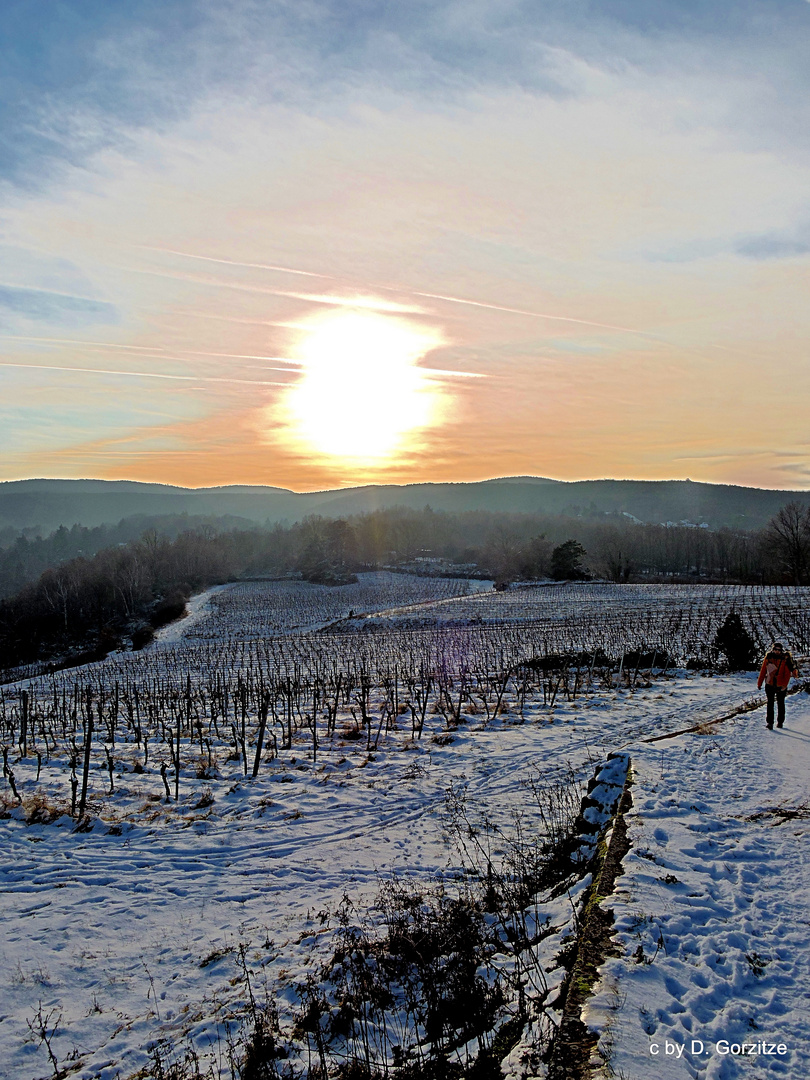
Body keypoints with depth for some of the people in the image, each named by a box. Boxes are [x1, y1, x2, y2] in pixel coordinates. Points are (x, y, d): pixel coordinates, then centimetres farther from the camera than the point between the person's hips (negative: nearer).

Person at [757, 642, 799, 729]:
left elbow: (788, 674, -9)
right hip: (769, 685, 1)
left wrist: (784, 685, -19)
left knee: (780, 704, 12)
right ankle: (769, 722, 0)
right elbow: (763, 671, 5)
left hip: (781, 686, -1)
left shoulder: (785, 659, -6)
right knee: (770, 703, -2)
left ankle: (780, 722, 24)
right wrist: (759, 683, 7)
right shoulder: (768, 657, -1)